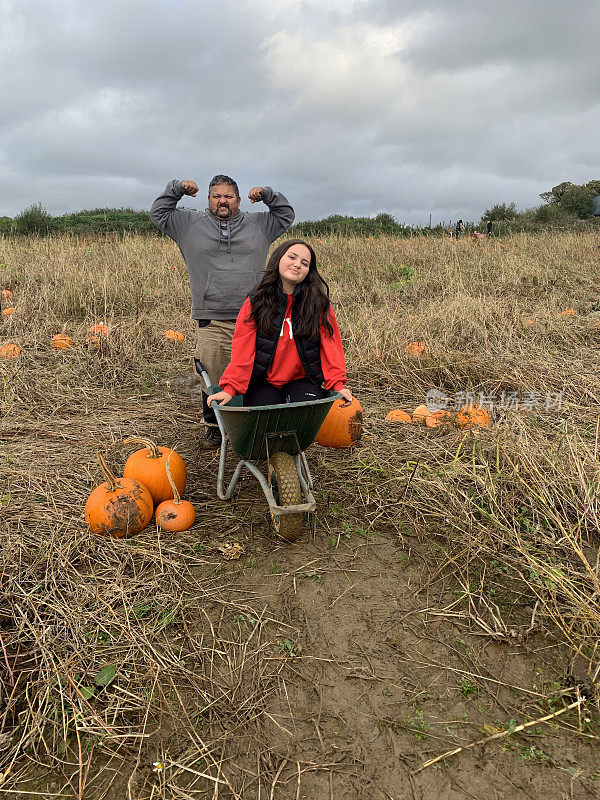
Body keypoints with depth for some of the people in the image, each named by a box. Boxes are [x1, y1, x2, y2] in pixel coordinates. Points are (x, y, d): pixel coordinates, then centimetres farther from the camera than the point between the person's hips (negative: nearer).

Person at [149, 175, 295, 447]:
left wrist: (267, 194, 13)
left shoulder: (258, 225, 17)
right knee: (213, 380, 0)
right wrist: (176, 189, 10)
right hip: (211, 322, 0)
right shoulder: (191, 224, 14)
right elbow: (158, 214, 20)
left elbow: (287, 215, 27)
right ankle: (213, 429, 16)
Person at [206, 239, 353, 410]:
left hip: (301, 381, 0)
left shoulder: (318, 303, 1)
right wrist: (230, 388, -16)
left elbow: (330, 344, 1)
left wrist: (337, 383, -11)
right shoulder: (255, 303, 1)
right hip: (262, 384, 0)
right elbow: (242, 350, -5)